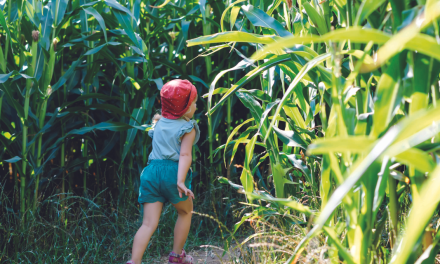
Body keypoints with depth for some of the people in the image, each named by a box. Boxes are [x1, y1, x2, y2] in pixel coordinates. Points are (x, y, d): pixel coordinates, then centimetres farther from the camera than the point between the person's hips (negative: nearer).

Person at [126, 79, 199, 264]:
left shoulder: (159, 123, 19)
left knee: (149, 223, 1)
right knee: (185, 212, 22)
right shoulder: (188, 128, 0)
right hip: (172, 172, -5)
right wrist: (180, 181, -22)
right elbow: (185, 155, -12)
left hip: (152, 170, 5)